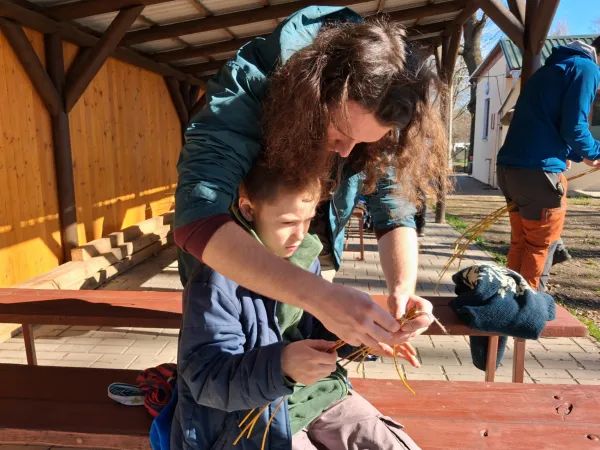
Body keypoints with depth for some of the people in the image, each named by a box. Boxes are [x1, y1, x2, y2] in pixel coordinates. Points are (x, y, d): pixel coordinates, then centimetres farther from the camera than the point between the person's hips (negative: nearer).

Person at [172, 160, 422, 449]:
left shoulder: (305, 257, 0)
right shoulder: (217, 280, -22)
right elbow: (205, 376, -24)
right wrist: (280, 364, -41)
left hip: (316, 392, 6)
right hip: (252, 414, -6)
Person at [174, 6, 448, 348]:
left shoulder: (377, 122, -25)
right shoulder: (249, 86, -37)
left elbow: (395, 214, -20)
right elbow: (197, 220, -48)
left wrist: (403, 289, -41)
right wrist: (319, 295, -58)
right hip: (229, 247, -3)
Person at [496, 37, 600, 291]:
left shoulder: (551, 68, 25)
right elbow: (573, 128, -12)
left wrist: (578, 154, 27)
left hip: (510, 167, 9)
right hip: (538, 172, -9)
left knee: (520, 242, 18)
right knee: (540, 246, 6)